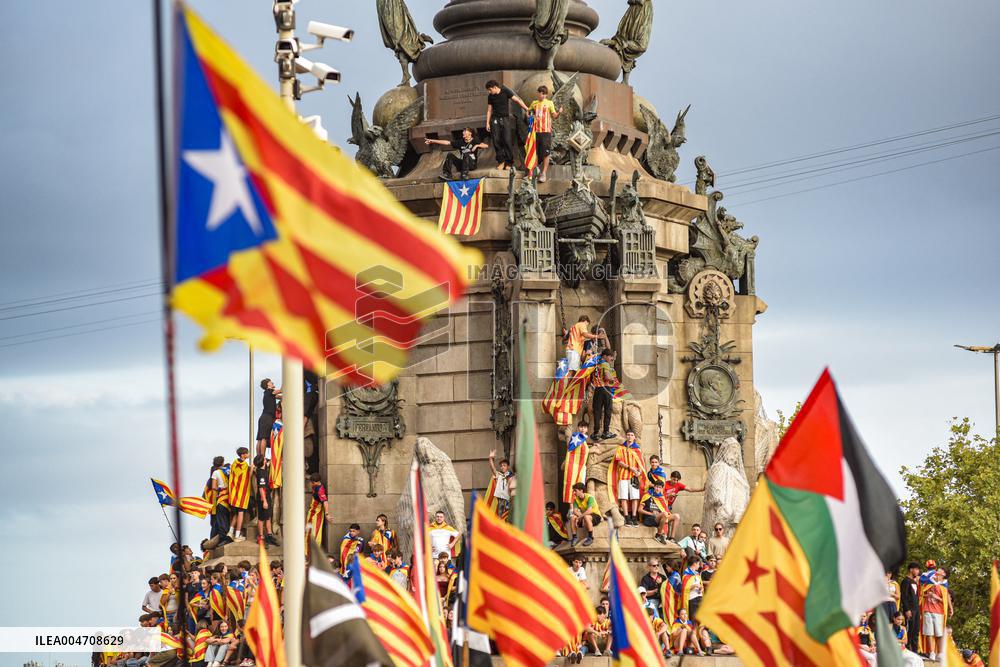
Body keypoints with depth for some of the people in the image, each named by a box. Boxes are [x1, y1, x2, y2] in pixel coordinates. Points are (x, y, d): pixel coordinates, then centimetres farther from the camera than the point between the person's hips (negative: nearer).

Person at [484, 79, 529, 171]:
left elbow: (517, 100, -8)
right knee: (496, 141, -4)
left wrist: (526, 108, -15)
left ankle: (509, 162, -3)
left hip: (505, 119, -3)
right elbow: (489, 110, 12)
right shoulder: (490, 96, 6)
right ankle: (501, 161, 6)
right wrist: (487, 123, 8)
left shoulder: (505, 92, -4)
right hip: (495, 119, 3)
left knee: (507, 141, -9)